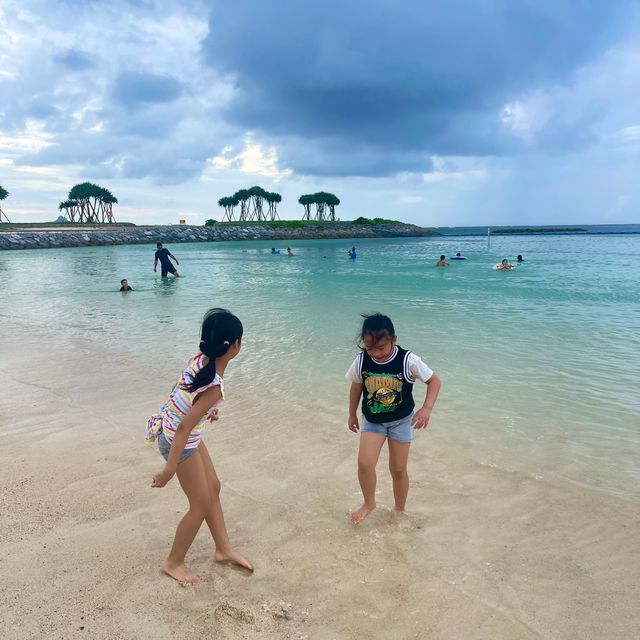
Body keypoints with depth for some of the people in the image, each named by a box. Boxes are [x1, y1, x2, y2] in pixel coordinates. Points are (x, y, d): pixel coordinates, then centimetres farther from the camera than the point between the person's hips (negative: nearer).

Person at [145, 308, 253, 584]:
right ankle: (173, 562, 30)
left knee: (213, 488, 20)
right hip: (179, 442, -8)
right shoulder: (214, 388, -33)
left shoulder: (200, 359, -11)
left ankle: (223, 549, 36)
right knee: (202, 505, 9)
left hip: (169, 426, 8)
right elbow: (184, 428, -31)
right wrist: (169, 470, -25)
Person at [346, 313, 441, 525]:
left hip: (401, 420, -1)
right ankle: (369, 503, 15)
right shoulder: (361, 360, -16)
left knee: (398, 469, 7)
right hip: (372, 420, 2)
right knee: (364, 463, -14)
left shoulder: (408, 361, -24)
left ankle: (399, 510, 34)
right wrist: (352, 415, 11)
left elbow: (434, 380, -13)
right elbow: (356, 387, 2)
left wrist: (427, 408, -28)